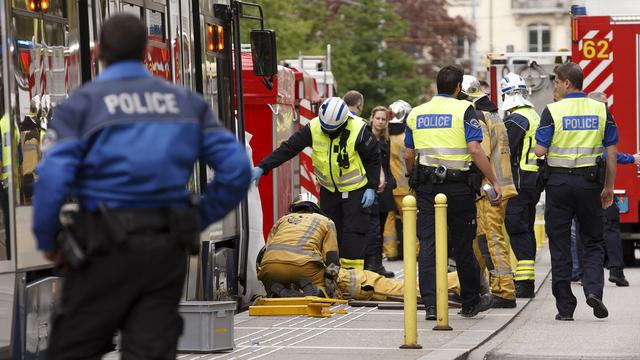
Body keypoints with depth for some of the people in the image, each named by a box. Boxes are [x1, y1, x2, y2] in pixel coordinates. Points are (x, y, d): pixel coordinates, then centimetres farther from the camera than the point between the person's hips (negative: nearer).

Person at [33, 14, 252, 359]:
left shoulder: (80, 104, -2)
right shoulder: (188, 102, 10)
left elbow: (52, 180, -15)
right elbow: (237, 170, 3)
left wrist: (47, 241, 0)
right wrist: (198, 221, 13)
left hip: (108, 249, -3)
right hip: (169, 249, 4)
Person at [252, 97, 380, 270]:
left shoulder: (359, 130, -21)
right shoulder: (313, 128, -13)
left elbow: (374, 159, -9)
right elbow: (288, 148, -13)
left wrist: (371, 188, -13)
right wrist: (262, 168, -19)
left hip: (355, 189, -4)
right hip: (329, 189, 4)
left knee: (353, 231, -9)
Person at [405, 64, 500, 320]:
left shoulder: (416, 113, 8)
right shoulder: (463, 110, -6)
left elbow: (409, 156, 11)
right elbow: (475, 150, -14)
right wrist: (494, 182, -11)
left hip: (426, 185, 3)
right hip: (458, 185, -3)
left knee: (428, 244, 0)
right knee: (463, 245, 9)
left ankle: (431, 304, -9)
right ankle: (470, 302, 22)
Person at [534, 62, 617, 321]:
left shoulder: (553, 111, -7)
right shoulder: (601, 110, 3)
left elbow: (540, 151, -9)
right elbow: (611, 152, 3)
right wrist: (608, 187, 10)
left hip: (559, 181, -2)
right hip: (590, 181, 2)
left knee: (560, 246, 5)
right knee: (592, 242, 14)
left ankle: (565, 307, 4)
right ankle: (593, 289, -10)